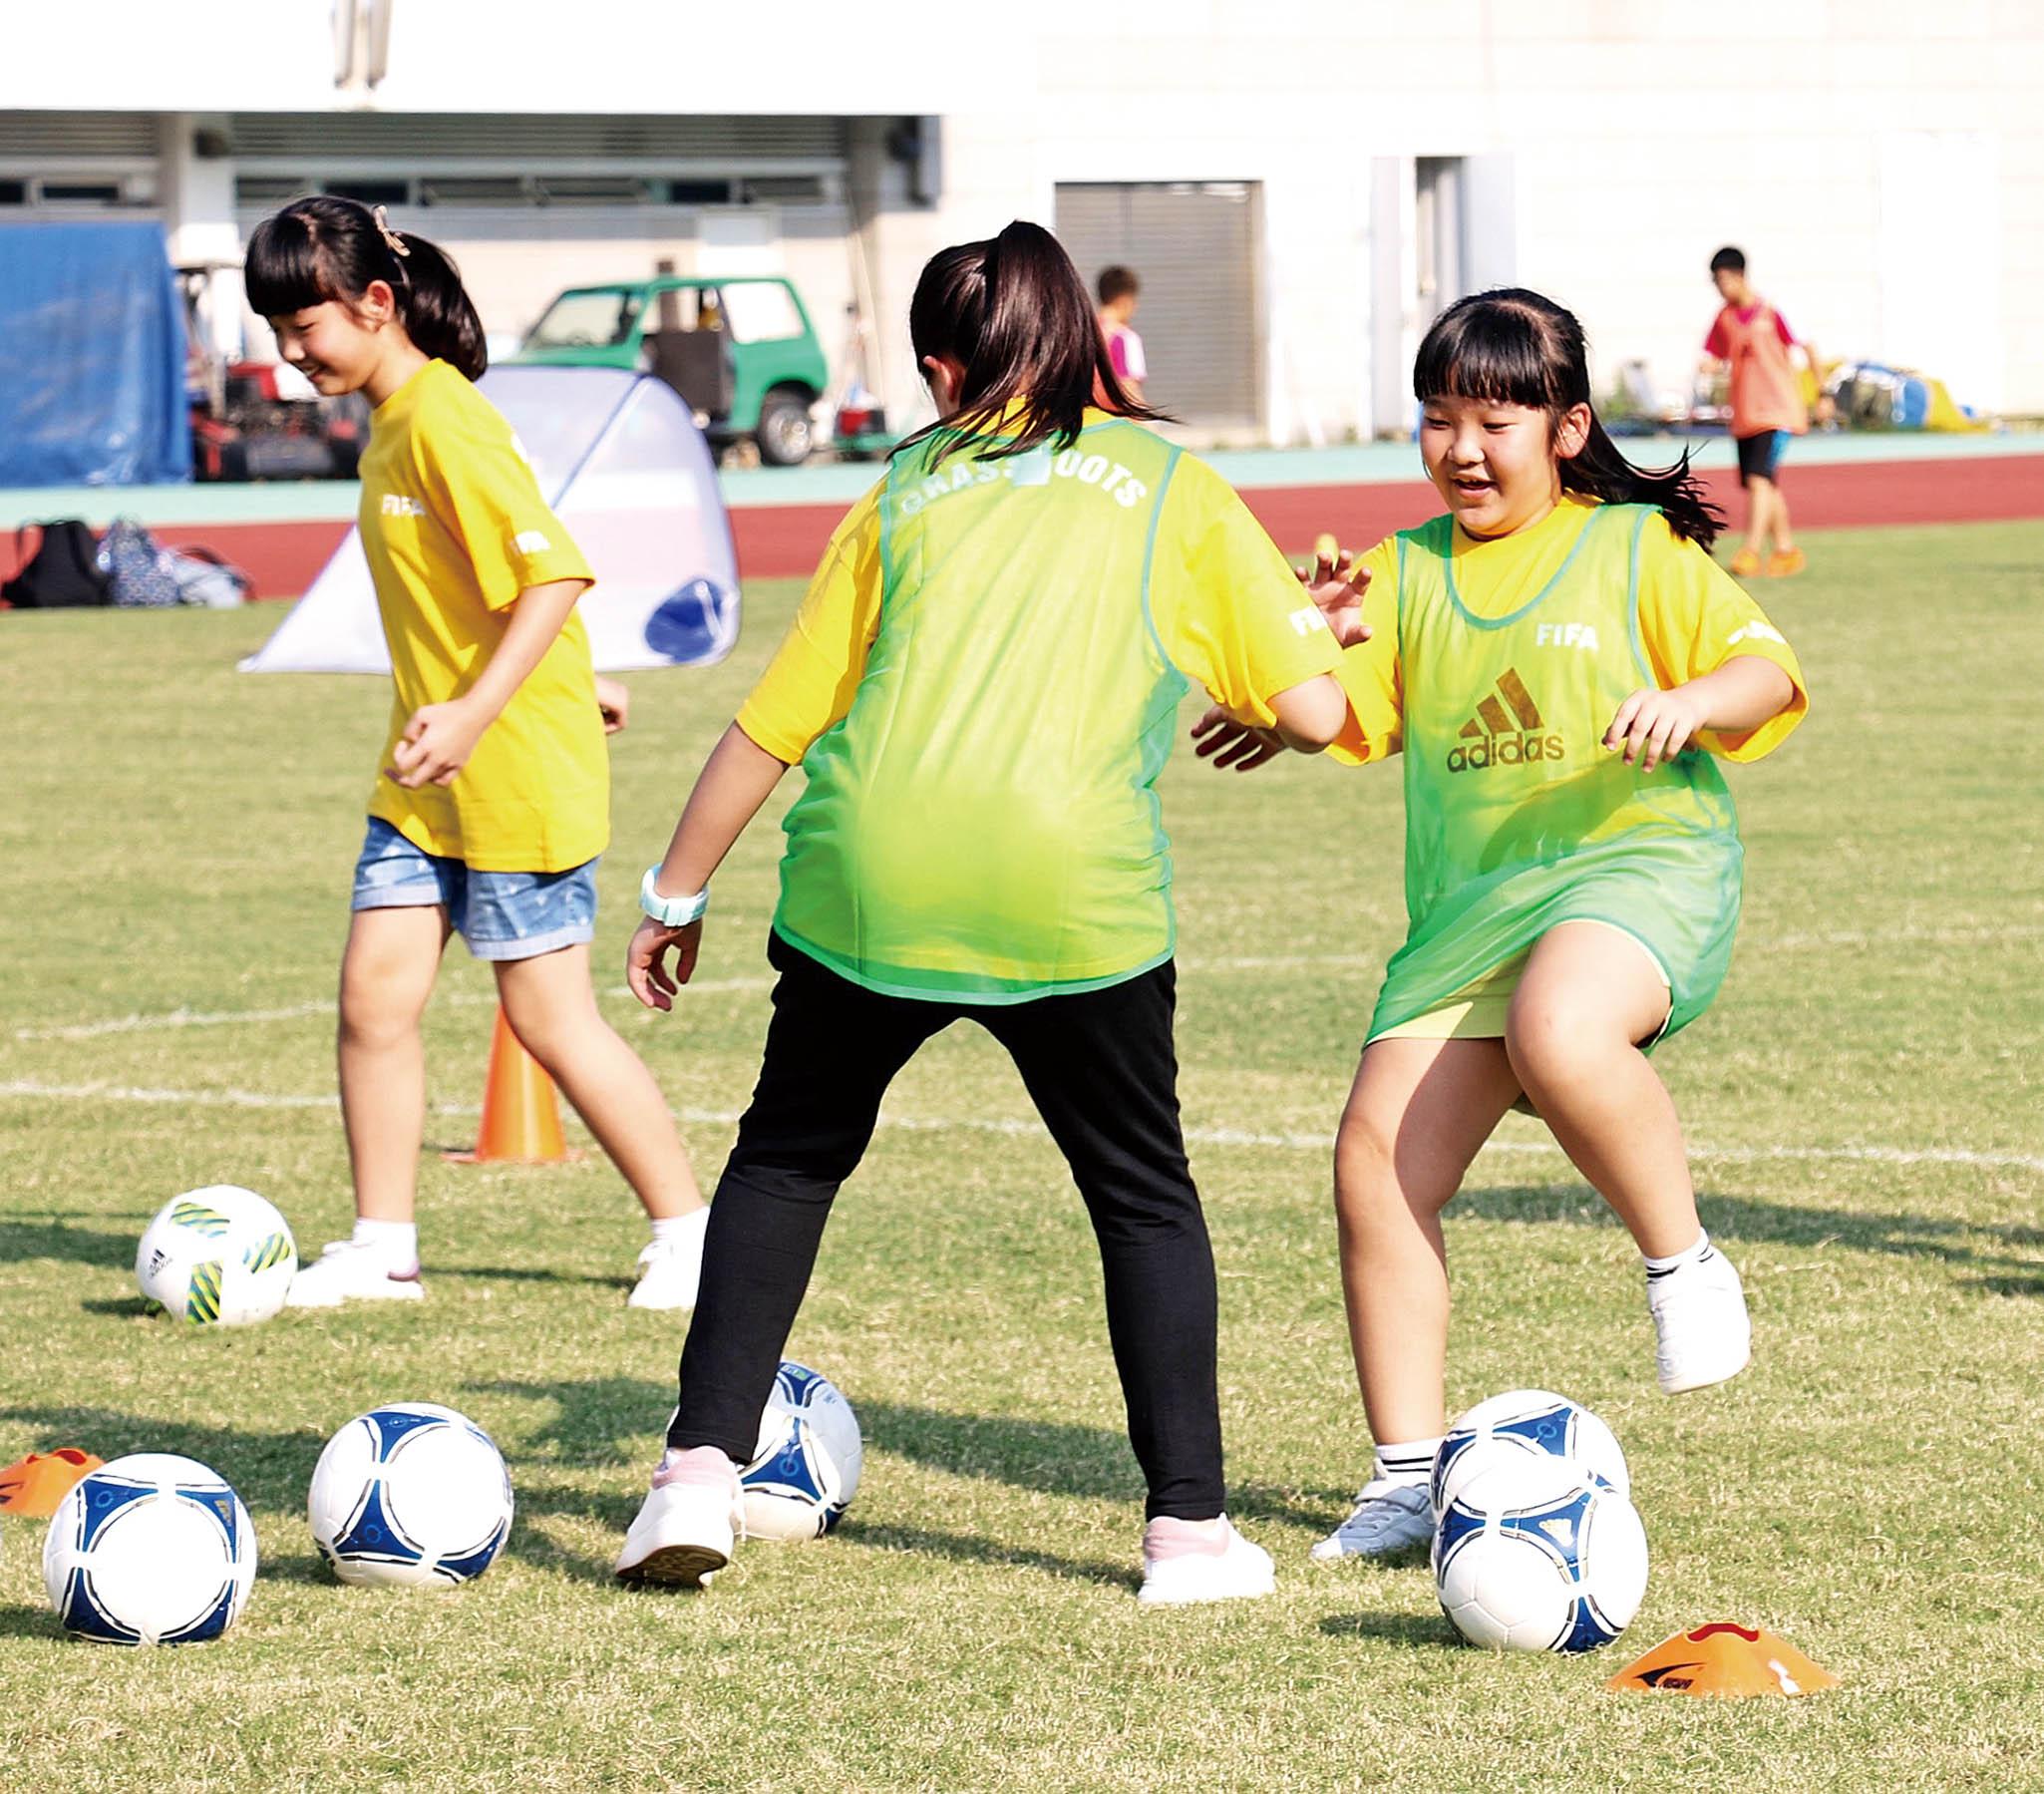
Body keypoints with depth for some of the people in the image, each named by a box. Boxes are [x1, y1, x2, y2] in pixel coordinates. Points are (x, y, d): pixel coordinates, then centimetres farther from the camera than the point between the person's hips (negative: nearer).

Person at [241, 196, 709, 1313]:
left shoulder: (442, 424, -18)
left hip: (519, 769, -9)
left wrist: (478, 713, -29)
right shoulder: (390, 421, 11)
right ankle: (382, 1250, 9)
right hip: (429, 775, 9)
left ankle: (689, 1231, 12)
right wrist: (573, 679, 27)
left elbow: (551, 570, -25)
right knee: (375, 990, 2)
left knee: (550, 1018, -1)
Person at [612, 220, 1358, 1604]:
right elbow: (1316, 710, 6)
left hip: (867, 878, 1)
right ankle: (1191, 1528, 11)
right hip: (1073, 894, -1)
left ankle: (702, 1468, 12)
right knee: (1145, 1198, 16)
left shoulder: (904, 494, 17)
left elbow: (771, 723, 18)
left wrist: (678, 893, 28)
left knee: (786, 1162, 21)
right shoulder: (1176, 489, 14)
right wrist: (1250, 704, 29)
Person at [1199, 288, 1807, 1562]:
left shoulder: (1639, 550, 3)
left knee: (1559, 1034, -38)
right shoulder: (1411, 571, 16)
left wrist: (1692, 701, -25)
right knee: (1381, 1160, -6)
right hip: (1470, 897, 6)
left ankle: (1686, 1264, -13)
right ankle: (1411, 1479, 4)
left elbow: (1769, 672, -3)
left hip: (1640, 859, -6)